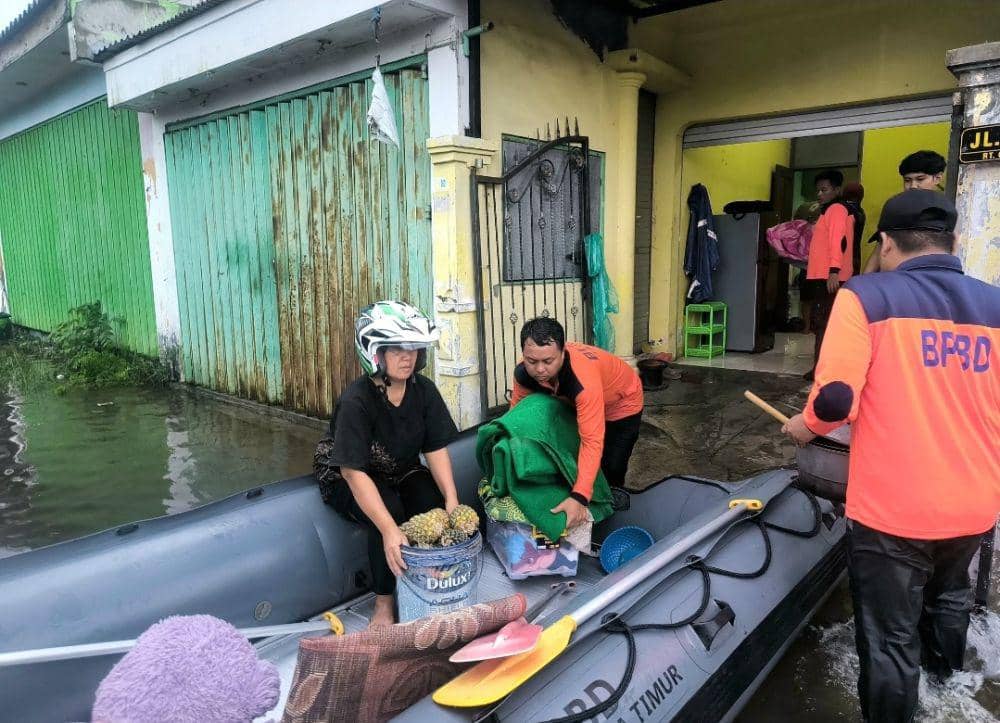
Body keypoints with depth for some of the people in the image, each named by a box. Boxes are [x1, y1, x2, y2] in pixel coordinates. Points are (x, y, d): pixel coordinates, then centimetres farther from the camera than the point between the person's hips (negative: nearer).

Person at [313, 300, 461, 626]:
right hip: (346, 478, -4)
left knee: (434, 504, -24)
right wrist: (390, 530, -43)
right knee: (388, 511, -32)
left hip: (401, 471, 5)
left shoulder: (424, 390, -13)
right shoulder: (356, 401, -29)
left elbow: (436, 449, -11)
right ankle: (384, 602, -11)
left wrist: (452, 501, -26)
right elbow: (354, 471, -34)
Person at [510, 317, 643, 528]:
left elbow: (592, 442, -50)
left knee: (610, 471, -3)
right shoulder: (524, 373, -30)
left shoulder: (584, 379, -48)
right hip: (579, 403, 5)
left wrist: (579, 497, -57)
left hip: (621, 404, -5)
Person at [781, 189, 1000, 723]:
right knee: (949, 594, 34)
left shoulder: (866, 296, -14)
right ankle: (943, 665, 61)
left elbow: (836, 399, -22)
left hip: (891, 507, -6)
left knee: (890, 642, 9)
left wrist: (807, 426, -1)